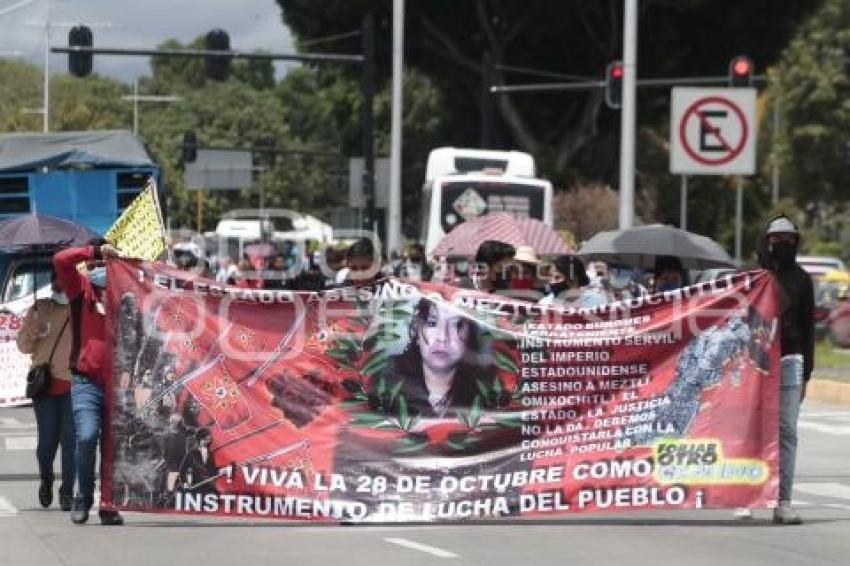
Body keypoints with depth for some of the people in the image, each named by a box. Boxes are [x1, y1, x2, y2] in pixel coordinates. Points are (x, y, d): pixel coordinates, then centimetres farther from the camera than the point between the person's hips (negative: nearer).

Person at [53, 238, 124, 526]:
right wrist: (96, 251, -9)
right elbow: (61, 260, -11)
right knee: (87, 436, -17)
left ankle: (109, 506, 15)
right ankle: (84, 496, 4)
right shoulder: (82, 288, 3)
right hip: (86, 380, -2)